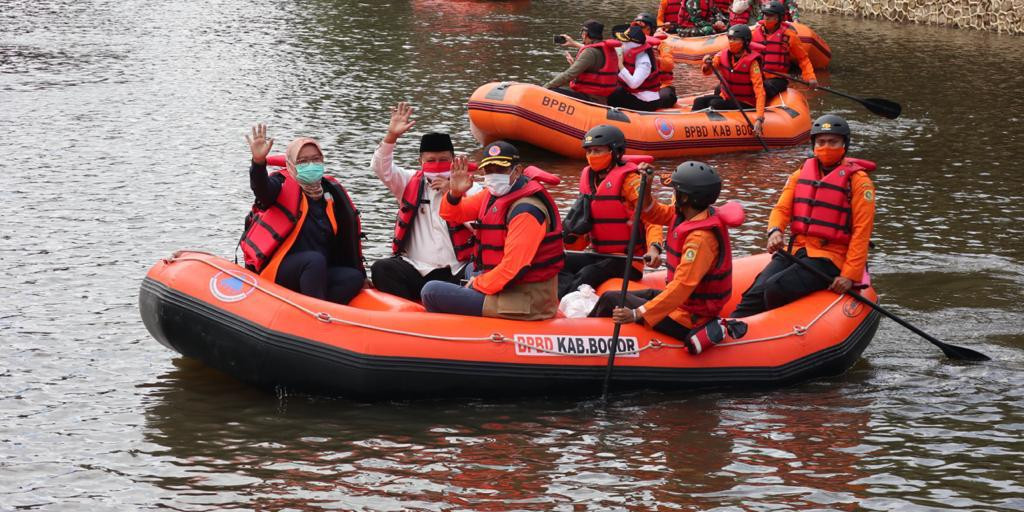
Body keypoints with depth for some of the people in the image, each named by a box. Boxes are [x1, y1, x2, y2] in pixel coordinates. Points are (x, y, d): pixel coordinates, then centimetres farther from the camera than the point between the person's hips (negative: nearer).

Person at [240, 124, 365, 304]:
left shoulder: (331, 191, 12)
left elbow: (345, 238, 18)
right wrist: (259, 161, -49)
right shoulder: (284, 186, -3)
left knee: (354, 277, -18)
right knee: (315, 260, -33)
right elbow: (261, 188, -28)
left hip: (317, 273, 6)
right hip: (277, 271, -6)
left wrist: (359, 270, 14)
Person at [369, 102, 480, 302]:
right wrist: (391, 136, -14)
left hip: (454, 275, -2)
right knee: (381, 269, -26)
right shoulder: (411, 183, 13)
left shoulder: (469, 189, 6)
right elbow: (381, 167, 0)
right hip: (414, 269, 2)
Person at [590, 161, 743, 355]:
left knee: (611, 300, 1)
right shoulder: (686, 215, 0)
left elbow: (682, 286, -34)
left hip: (687, 320, -9)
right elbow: (653, 214, 14)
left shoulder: (701, 238, -29)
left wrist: (637, 314, -37)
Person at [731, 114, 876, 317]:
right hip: (796, 252, 5)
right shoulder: (802, 174, 15)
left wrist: (850, 275, -15)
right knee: (756, 293, -18)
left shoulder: (858, 180, -2)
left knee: (775, 289, -29)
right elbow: (782, 208, 10)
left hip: (829, 259, -5)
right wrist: (775, 231, -15)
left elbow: (861, 232, -7)